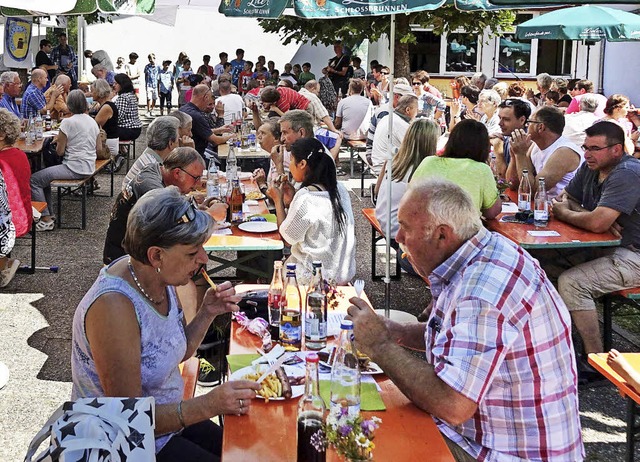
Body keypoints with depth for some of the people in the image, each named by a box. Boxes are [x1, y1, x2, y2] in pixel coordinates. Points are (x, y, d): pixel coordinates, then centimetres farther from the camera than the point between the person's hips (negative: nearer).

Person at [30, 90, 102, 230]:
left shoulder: (67, 122, -13)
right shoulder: (92, 121, 8)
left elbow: (60, 151, -10)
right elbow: (99, 150, 12)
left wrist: (58, 140, 10)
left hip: (74, 169, -9)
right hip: (89, 168, 9)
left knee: (34, 180, -2)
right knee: (44, 176, 24)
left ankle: (46, 219, -4)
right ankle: (48, 212, 22)